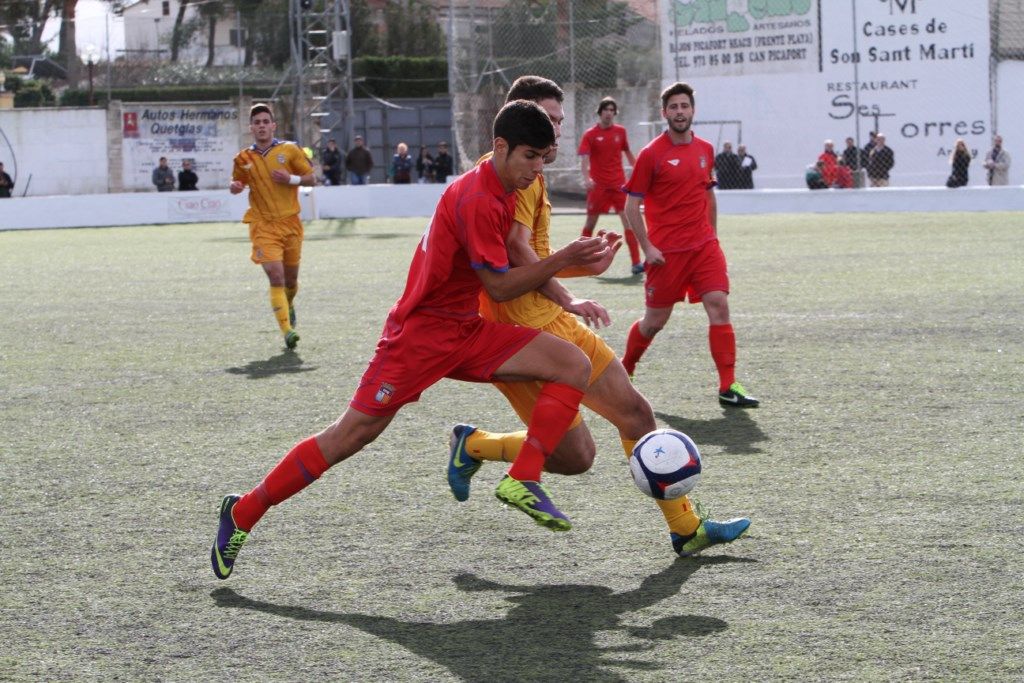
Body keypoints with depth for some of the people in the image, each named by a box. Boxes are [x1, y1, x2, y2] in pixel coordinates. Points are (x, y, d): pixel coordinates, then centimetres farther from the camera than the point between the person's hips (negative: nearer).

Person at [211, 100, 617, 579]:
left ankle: (522, 481, -10)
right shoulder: (477, 201, -21)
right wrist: (564, 259, -19)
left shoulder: (501, 193, 8)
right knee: (353, 433, -9)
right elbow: (500, 286, -17)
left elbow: (514, 266, 22)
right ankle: (243, 513, 5)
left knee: (574, 365, -6)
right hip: (422, 330, -9)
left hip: (465, 332, 9)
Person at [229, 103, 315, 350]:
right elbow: (237, 184, 18)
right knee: (276, 276, -17)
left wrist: (292, 179, -14)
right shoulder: (243, 159, 4)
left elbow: (312, 179, 4)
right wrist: (234, 187, -5)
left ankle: (288, 305, 47)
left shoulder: (290, 150, 1)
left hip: (290, 222, 1)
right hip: (263, 225, -1)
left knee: (291, 279, 13)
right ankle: (287, 330, -18)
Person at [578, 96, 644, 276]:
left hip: (619, 184, 2)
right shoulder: (590, 134, -4)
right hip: (598, 185, -2)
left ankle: (635, 263, -13)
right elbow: (584, 158, -14)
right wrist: (586, 178, -30)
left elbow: (628, 153, 20)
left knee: (628, 220, -10)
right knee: (591, 221, 7)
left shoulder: (620, 131, 6)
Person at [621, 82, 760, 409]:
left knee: (719, 306, -12)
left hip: (704, 245, 4)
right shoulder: (652, 154, -7)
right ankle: (624, 370, 30)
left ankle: (728, 386, -11)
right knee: (655, 320, 5)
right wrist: (646, 247, -9)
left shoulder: (705, 149, 9)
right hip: (666, 252, -4)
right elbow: (632, 205, -4)